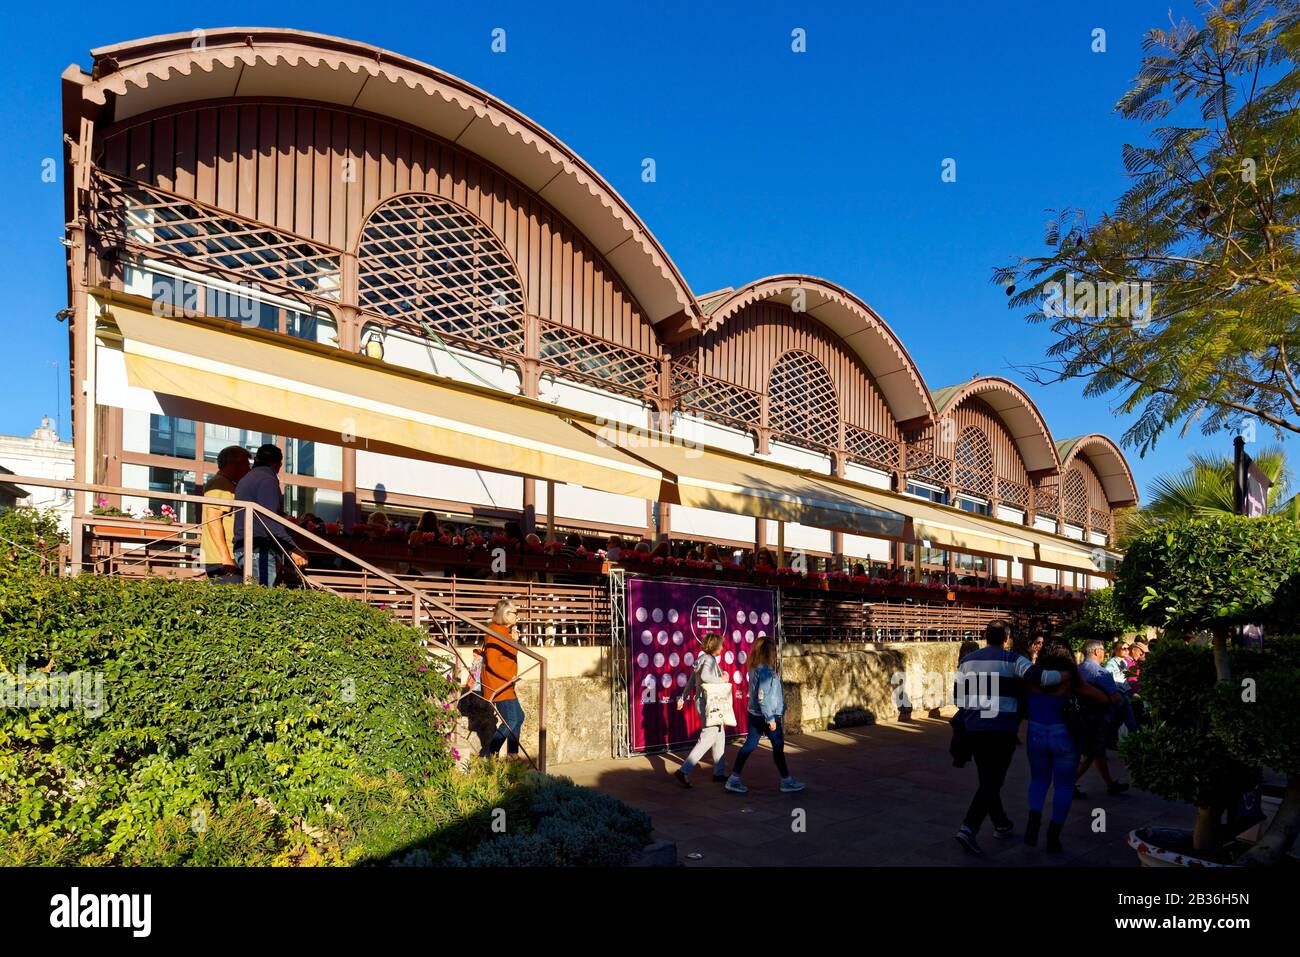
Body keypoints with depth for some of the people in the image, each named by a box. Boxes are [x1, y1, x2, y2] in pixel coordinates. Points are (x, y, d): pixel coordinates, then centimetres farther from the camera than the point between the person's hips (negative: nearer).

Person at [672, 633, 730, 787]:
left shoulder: (702, 659, 14)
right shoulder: (709, 659, -15)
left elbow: (691, 680, 18)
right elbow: (705, 676, -34)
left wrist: (683, 698, 22)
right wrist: (721, 680, -19)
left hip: (703, 702, 10)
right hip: (710, 703, -10)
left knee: (720, 736, 17)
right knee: (707, 738, -10)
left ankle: (719, 773, 23)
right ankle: (683, 771, -13)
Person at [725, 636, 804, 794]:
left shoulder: (755, 669, 6)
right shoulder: (765, 671, -21)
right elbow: (762, 697, -24)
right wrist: (770, 719, -20)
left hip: (754, 714, 8)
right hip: (767, 715, -8)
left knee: (749, 745, 10)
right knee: (778, 746, 7)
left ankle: (734, 779, 10)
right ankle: (786, 781, 20)